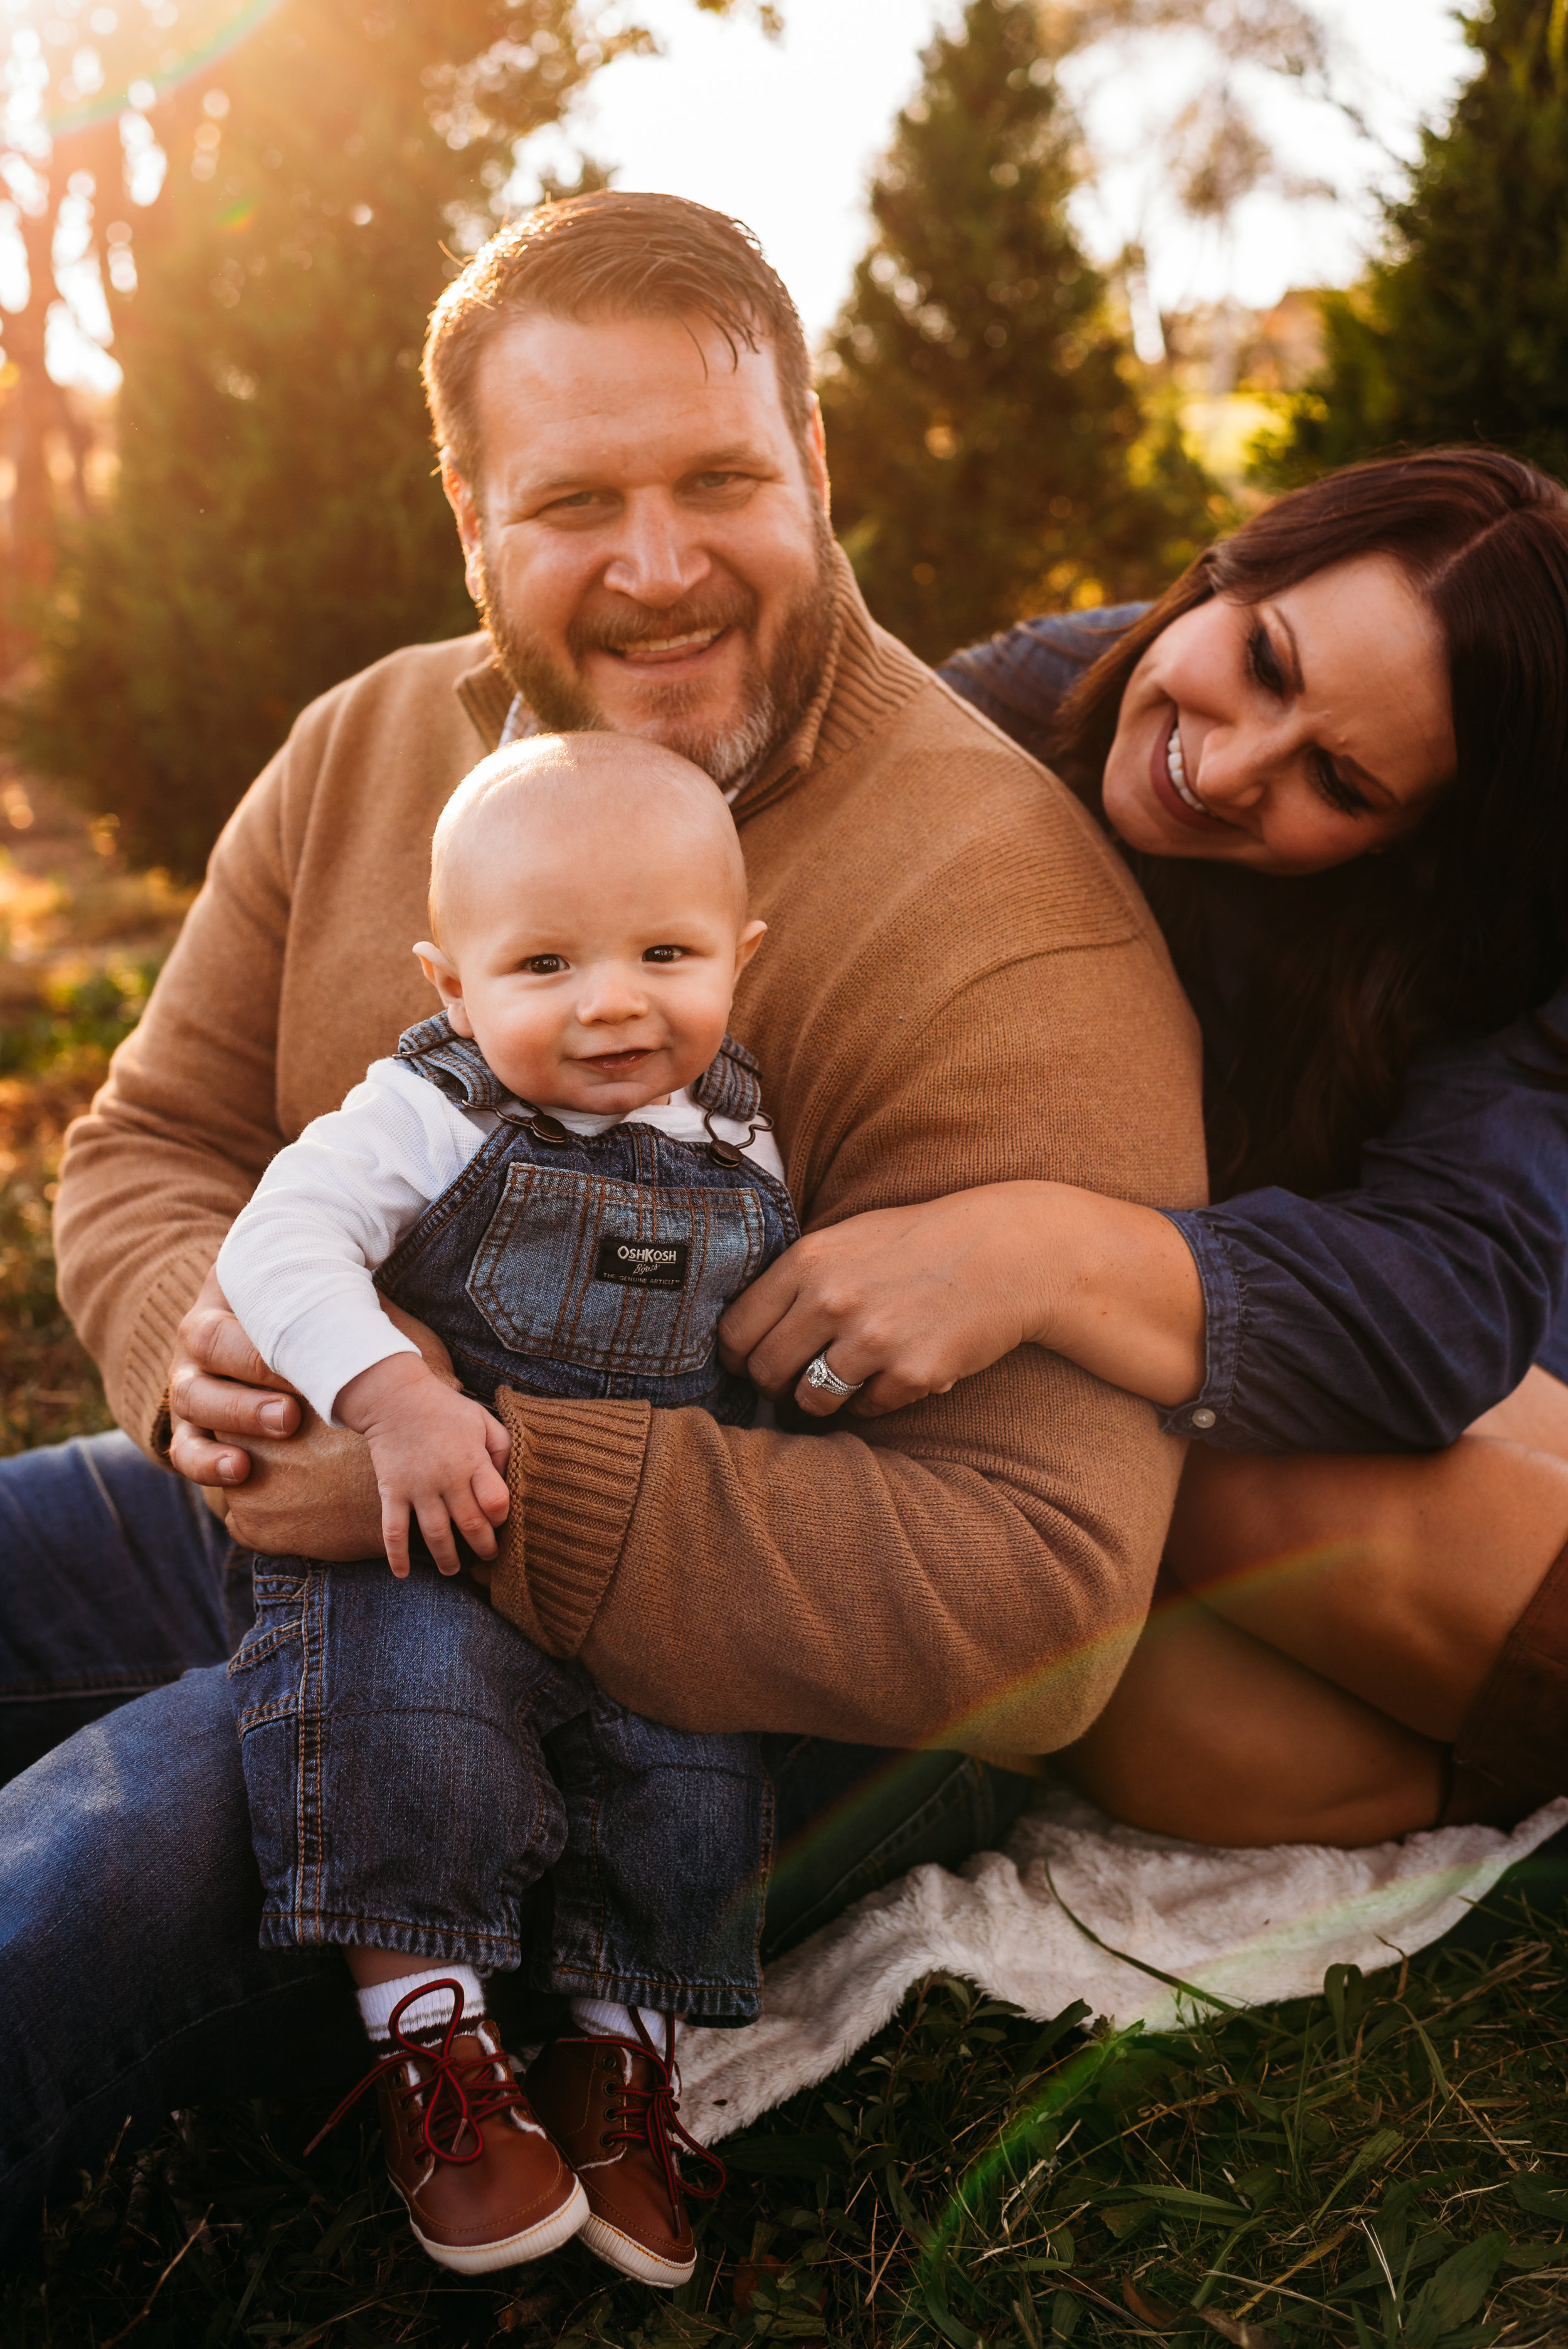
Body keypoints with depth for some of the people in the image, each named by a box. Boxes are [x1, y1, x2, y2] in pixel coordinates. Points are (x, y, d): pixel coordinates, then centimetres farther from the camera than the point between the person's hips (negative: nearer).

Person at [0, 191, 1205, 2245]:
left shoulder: (1000, 919, -22)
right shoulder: (366, 747, 1)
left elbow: (1035, 1593, -27)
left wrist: (492, 1476, -34)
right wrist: (208, 1336, -17)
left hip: (756, 1685, -6)